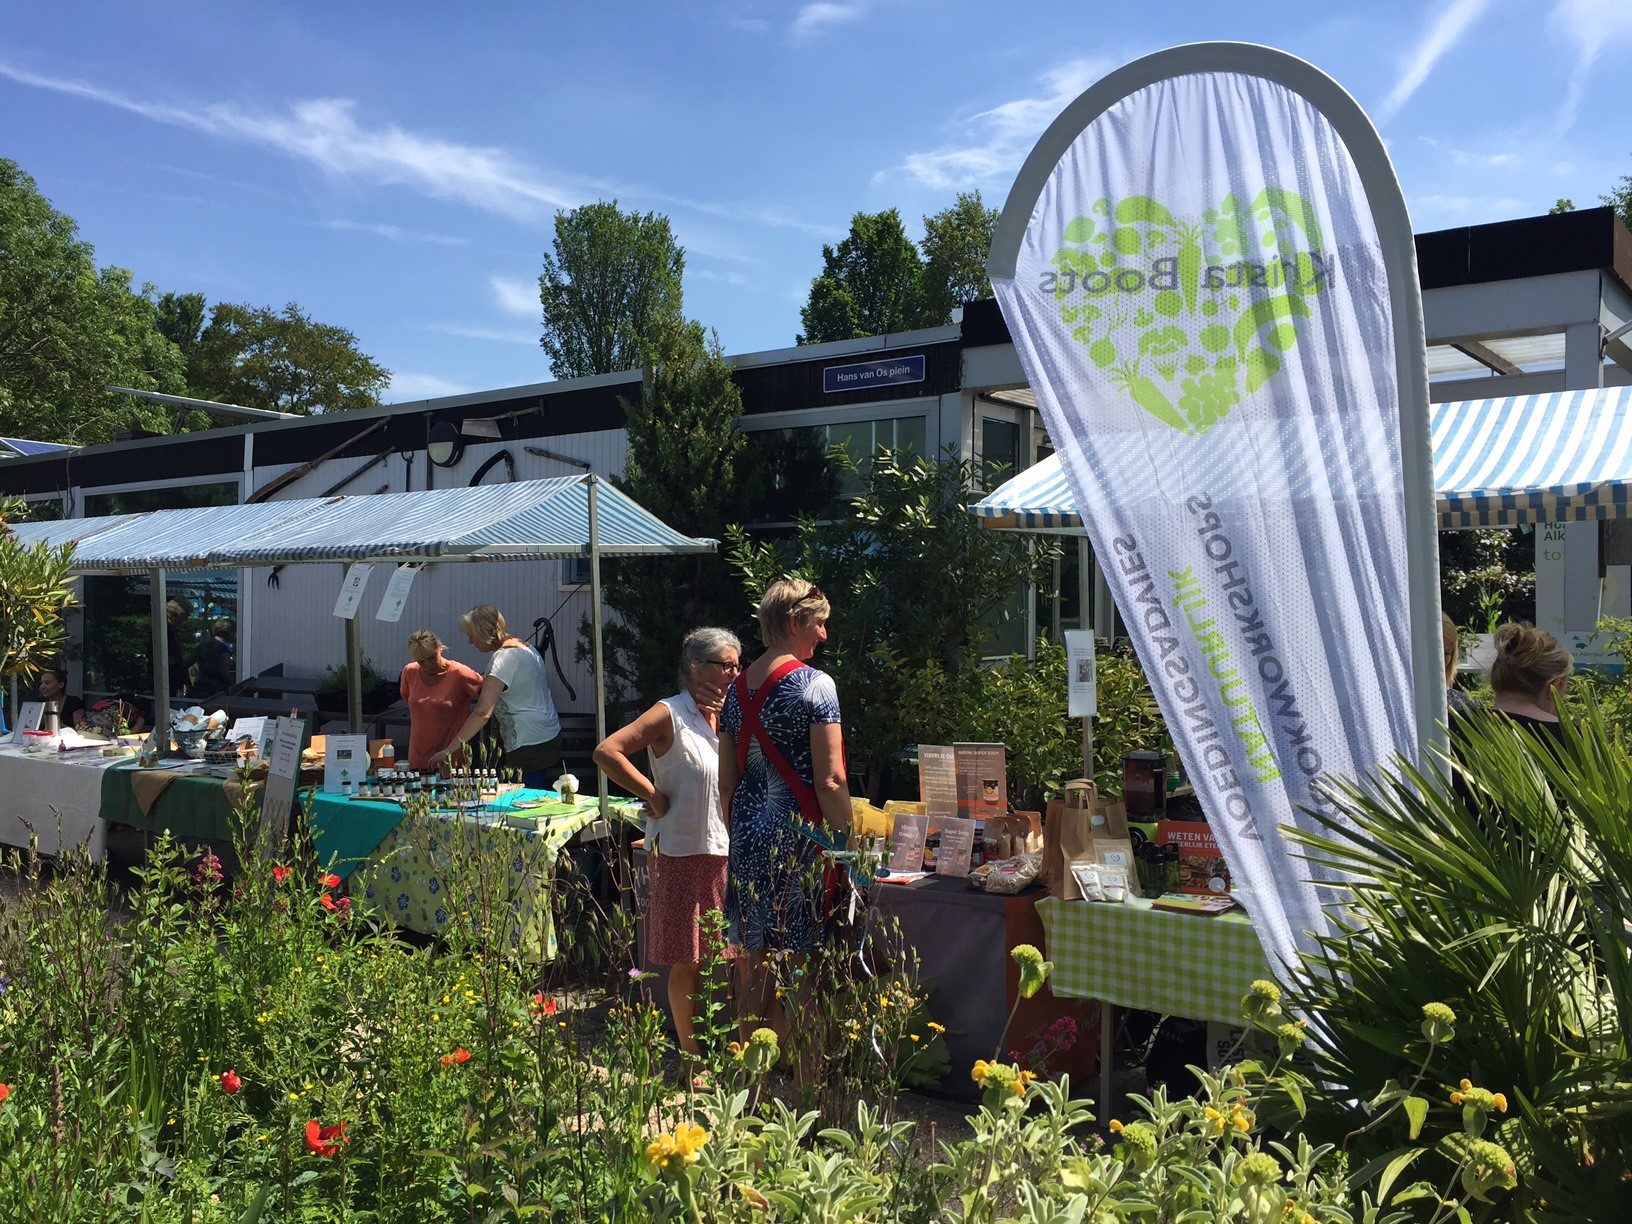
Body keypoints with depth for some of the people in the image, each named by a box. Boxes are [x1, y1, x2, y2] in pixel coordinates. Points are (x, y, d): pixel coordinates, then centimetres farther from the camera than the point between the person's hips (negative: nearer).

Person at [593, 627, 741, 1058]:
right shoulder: (670, 715, -10)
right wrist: (654, 796, -15)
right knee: (687, 961, 3)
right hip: (682, 852, -6)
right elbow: (606, 752, -18)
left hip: (726, 850, 6)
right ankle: (691, 1057, 16)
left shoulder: (727, 716, 9)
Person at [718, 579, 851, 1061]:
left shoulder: (737, 688, 10)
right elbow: (830, 781, -14)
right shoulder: (814, 684, -10)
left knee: (756, 967, 13)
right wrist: (848, 845, -7)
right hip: (799, 835, -6)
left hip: (748, 835, 7)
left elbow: (727, 782, 14)